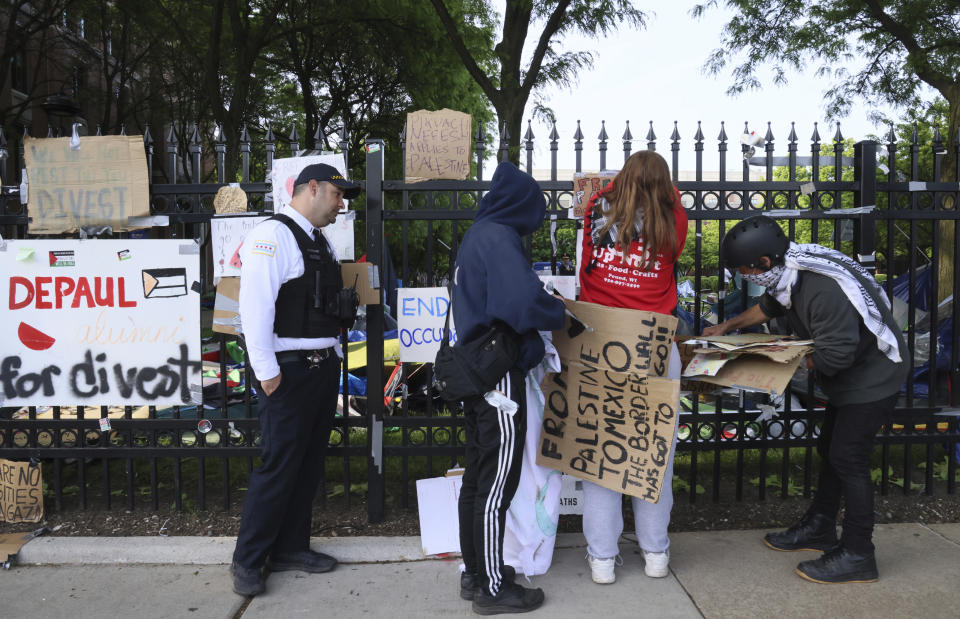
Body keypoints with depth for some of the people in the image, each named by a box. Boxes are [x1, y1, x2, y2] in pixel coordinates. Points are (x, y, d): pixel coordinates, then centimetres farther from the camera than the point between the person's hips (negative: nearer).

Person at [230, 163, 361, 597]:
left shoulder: (318, 241, 17)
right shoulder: (273, 235, -12)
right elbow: (255, 306, -19)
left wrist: (334, 357, 14)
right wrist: (266, 371, -20)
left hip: (323, 366, 9)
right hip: (290, 370, -9)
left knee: (309, 465, 14)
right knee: (279, 467, -3)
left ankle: (290, 548, 27)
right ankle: (248, 560, 13)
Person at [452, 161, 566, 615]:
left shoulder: (477, 234, 12)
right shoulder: (499, 237, -17)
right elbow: (522, 300, -29)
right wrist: (560, 314, -11)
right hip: (498, 375, -9)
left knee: (477, 476, 17)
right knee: (497, 483, 1)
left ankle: (474, 572, 29)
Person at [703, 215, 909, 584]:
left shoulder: (824, 290, -34)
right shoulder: (787, 272, -3)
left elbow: (834, 356, -32)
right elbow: (768, 307, 19)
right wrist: (727, 327, 19)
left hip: (873, 377, -10)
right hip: (850, 374, 10)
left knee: (847, 458, -6)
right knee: (829, 450, 17)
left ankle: (856, 557, 5)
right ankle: (818, 529, 32)